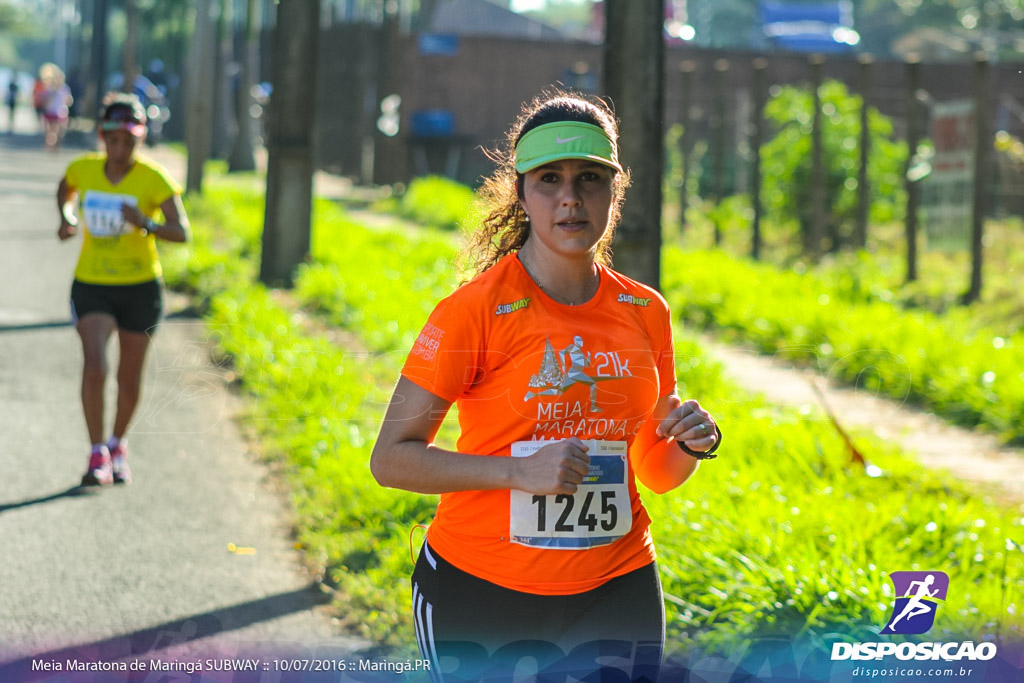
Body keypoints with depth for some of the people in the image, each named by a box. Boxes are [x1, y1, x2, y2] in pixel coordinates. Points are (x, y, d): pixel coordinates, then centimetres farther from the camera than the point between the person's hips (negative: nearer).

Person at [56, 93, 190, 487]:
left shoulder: (154, 179, -13)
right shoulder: (83, 169, -5)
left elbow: (182, 232, -21)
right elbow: (65, 191, 20)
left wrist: (145, 224, -39)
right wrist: (65, 218, 0)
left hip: (140, 289, 0)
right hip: (91, 287, 1)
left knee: (129, 379, 9)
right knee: (94, 365, -21)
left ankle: (118, 444, 36)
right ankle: (97, 455, -12)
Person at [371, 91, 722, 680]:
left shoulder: (646, 312, 4)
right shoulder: (475, 311, -10)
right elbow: (391, 459, -11)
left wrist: (694, 443, -7)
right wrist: (520, 471, -21)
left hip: (615, 587, 4)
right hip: (480, 588, -4)